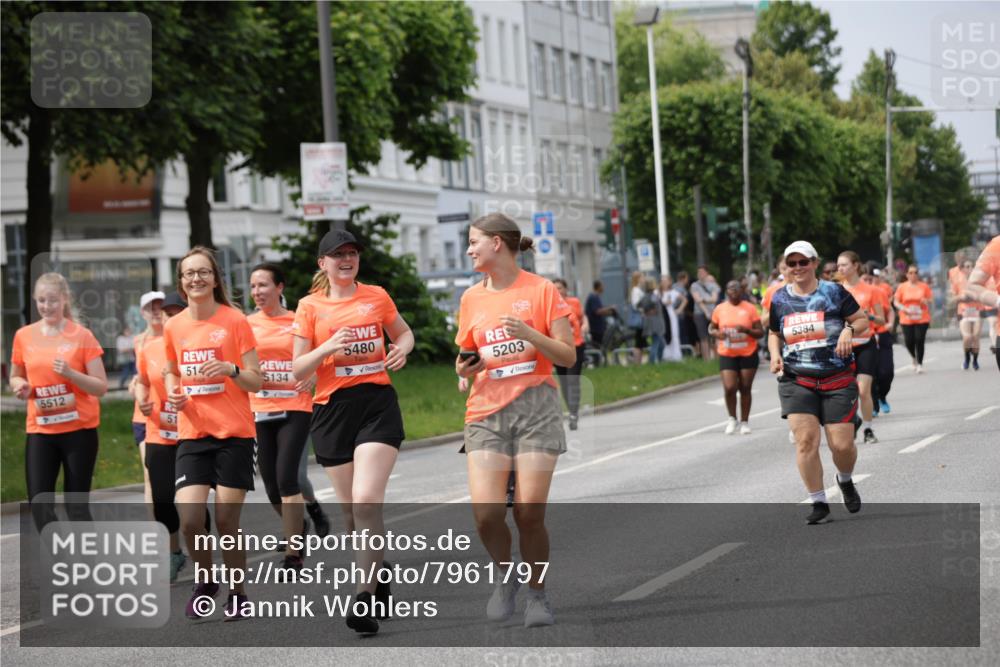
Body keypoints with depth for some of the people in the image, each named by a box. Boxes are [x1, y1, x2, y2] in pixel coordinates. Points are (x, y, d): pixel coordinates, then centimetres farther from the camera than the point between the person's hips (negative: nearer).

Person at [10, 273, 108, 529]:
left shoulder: (82, 336, -4)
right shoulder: (24, 336, 4)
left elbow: (101, 387, -5)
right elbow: (15, 378, 18)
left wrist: (71, 373, -21)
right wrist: (21, 387, -5)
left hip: (79, 429, -3)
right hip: (39, 431, 3)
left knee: (76, 504, 1)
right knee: (39, 503, -6)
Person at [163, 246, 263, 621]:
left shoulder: (234, 321, -4)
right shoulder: (173, 327, 7)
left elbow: (256, 382, -3)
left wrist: (231, 369, -22)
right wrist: (173, 393, 3)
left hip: (234, 434, -3)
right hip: (192, 434, 3)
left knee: (226, 521, -2)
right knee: (189, 520, -10)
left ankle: (237, 593, 18)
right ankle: (206, 580, 16)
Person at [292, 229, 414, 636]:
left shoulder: (376, 296, 7)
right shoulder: (310, 306, 4)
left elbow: (403, 332, 24)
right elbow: (297, 370, 2)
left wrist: (403, 348, 1)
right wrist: (329, 347, -16)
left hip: (378, 404, -1)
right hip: (332, 408, 2)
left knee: (366, 500, -17)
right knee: (350, 507, 8)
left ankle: (366, 596, -19)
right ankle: (377, 569, 33)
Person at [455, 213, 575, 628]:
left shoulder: (540, 290, -1)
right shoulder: (472, 298, 11)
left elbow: (567, 356, -2)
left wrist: (530, 334, -18)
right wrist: (465, 368, -1)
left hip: (535, 408, -3)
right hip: (486, 412, 3)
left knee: (529, 513, -8)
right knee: (486, 512, -13)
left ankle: (537, 593, 13)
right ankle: (506, 578, 14)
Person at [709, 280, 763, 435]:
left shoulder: (750, 308, -2)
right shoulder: (720, 309, 3)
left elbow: (760, 333, -2)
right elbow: (711, 328, 16)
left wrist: (747, 330, -20)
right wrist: (717, 333, -7)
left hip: (748, 354, 0)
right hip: (727, 355, 0)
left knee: (745, 389, 4)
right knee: (729, 388, -10)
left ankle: (744, 422, 18)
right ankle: (732, 418, 13)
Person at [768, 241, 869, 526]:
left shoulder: (833, 292, -1)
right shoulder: (779, 299, 8)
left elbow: (862, 320, 6)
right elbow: (774, 333, 22)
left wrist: (849, 329, -15)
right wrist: (775, 354, 3)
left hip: (838, 379, -2)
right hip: (796, 380, 2)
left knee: (842, 443, -5)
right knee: (805, 439, -12)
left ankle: (845, 481, 30)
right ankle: (819, 503, 0)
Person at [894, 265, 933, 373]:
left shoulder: (924, 286, 4)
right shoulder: (902, 287, 3)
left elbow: (931, 299, 11)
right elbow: (896, 302, 4)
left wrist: (927, 301, -12)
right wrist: (904, 308, -14)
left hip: (922, 319, 0)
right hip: (907, 320, 0)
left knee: (919, 341, -8)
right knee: (909, 342, -4)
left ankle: (920, 364, 5)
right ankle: (914, 358, 28)